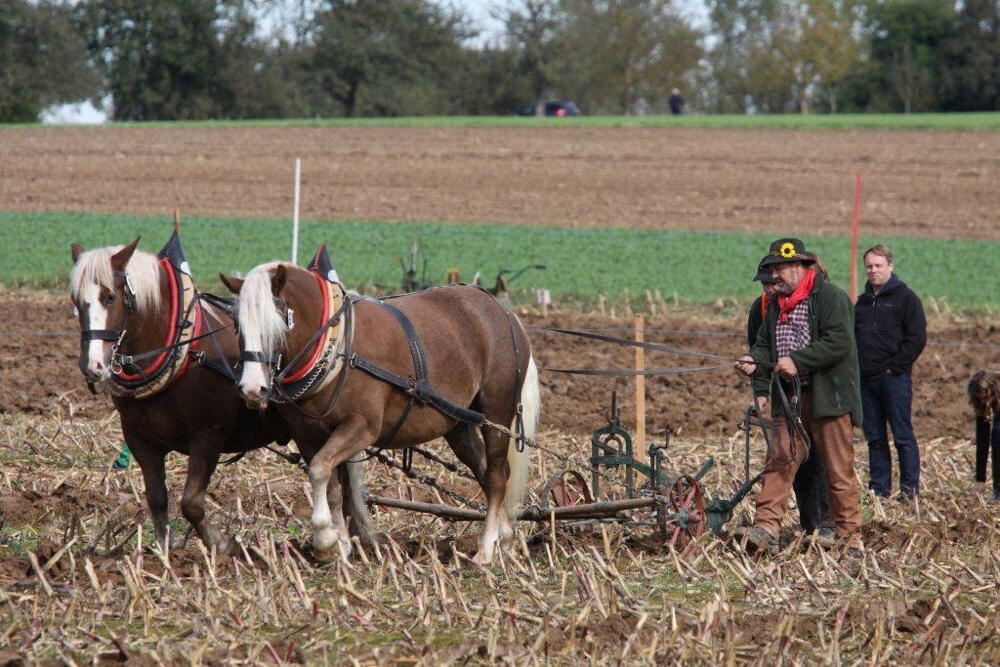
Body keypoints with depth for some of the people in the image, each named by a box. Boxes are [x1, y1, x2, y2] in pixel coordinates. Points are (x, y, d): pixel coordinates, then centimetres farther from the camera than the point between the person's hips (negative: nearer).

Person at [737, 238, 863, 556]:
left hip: (828, 398, -7)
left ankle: (850, 536, 6)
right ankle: (766, 527, -9)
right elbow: (765, 345, 21)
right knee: (779, 461, -4)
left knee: (839, 469, 0)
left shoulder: (831, 297, -8)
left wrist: (797, 360, -21)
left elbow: (838, 342, -18)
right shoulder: (777, 305, 17)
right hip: (788, 399, 7)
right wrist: (755, 360, -3)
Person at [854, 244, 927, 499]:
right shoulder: (863, 302, 18)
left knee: (902, 435, -5)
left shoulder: (905, 298, -2)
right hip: (866, 380, 6)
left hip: (894, 378, -6)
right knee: (874, 437, 7)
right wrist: (856, 368, 7)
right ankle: (878, 487, 11)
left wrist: (895, 366, -13)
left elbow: (917, 338, -8)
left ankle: (910, 488, -3)